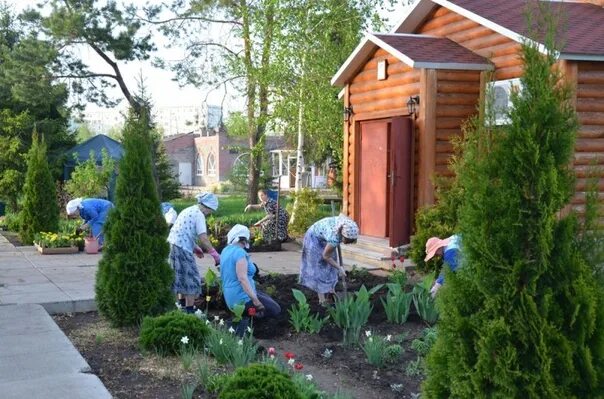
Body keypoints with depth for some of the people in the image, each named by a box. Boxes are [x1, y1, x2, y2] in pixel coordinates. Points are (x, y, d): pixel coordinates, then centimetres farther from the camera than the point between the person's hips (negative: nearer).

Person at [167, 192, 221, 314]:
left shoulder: (189, 210, 18)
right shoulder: (199, 215, -11)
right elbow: (203, 238, -17)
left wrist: (196, 248, 19)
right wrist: (215, 254, -11)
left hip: (172, 244, 9)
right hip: (181, 248, -9)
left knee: (182, 276, 21)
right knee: (191, 278, -2)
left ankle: (182, 304, 32)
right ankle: (189, 310, 0)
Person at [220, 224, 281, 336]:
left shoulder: (226, 250, 9)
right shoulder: (239, 252, -19)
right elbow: (242, 278, -27)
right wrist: (255, 300, -27)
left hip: (231, 296, 9)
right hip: (242, 298, -9)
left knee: (267, 299, 28)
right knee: (275, 309, -1)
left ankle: (244, 315, 9)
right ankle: (246, 317, -8)